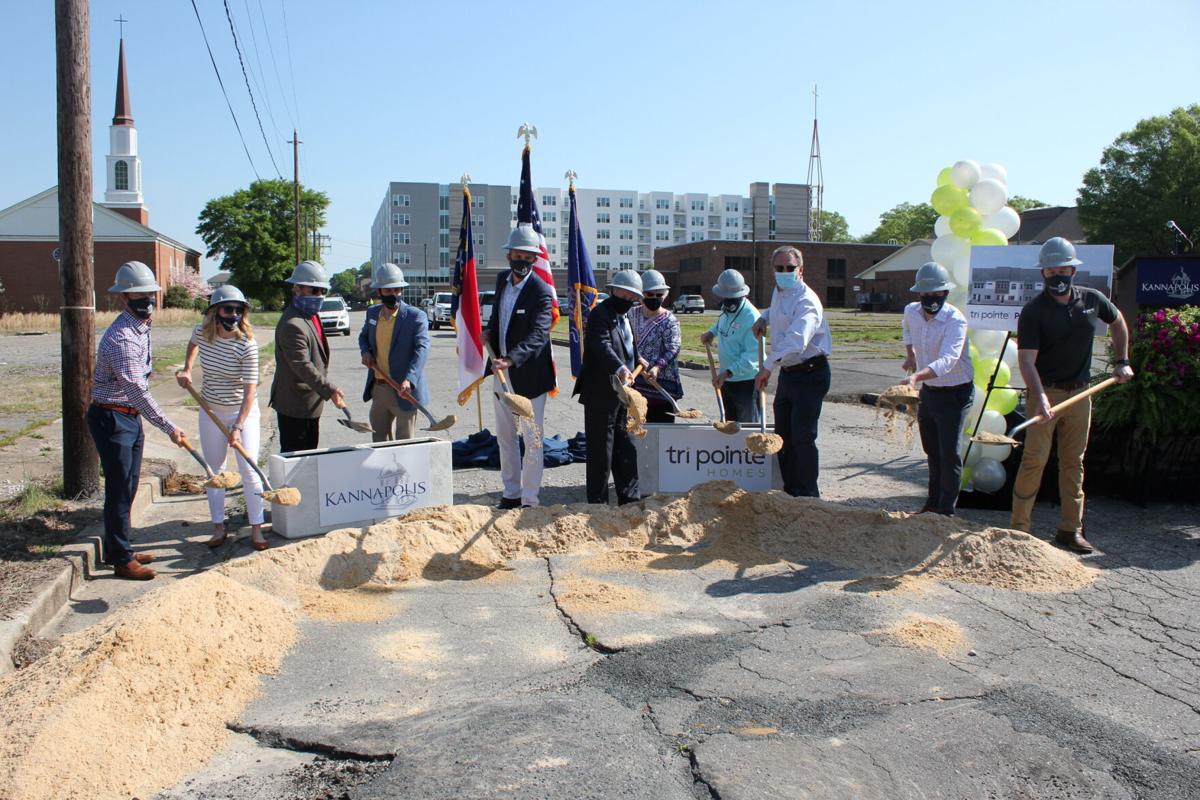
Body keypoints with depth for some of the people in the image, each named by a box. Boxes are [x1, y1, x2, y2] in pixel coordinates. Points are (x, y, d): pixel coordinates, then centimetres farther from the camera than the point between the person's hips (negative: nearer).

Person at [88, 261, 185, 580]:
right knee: (119, 490, -2)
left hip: (131, 417, 9)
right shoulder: (121, 337, -23)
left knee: (128, 488, 16)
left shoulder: (142, 327, 8)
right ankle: (121, 559, 8)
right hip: (111, 419, -9)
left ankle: (117, 549, 28)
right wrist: (168, 427, -24)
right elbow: (137, 390, -26)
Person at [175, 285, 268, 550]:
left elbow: (250, 389, -23)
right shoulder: (202, 332, -7)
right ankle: (219, 527, 20)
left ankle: (256, 528, 3)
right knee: (214, 469, 10)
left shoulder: (247, 345, -22)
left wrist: (238, 426, -28)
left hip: (243, 411, -4)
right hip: (211, 411, 5)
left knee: (249, 470, -6)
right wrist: (187, 369, 10)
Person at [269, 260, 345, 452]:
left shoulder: (311, 316, 13)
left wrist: (326, 390, 23)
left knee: (310, 452, 17)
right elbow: (303, 367, -29)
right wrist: (330, 391, -33)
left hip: (309, 403, 10)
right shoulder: (292, 325, -21)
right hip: (295, 406, -10)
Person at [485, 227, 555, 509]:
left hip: (528, 374, -7)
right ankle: (511, 494, 29)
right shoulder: (502, 279, 5)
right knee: (505, 437, 16)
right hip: (500, 371, 8)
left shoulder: (541, 291, -18)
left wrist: (511, 359, -44)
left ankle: (529, 500, 8)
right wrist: (490, 332, 8)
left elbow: (538, 335, -31)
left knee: (532, 440, -1)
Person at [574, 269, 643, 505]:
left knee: (626, 450, 14)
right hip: (600, 395, -9)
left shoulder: (624, 318, 16)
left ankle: (629, 499, 22)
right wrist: (620, 368, -43)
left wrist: (637, 362, 16)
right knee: (600, 451, -2)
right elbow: (602, 345, -29)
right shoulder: (600, 313, -13)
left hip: (622, 394, 9)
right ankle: (598, 502, 7)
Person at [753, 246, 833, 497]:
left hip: (810, 374, -9)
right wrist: (764, 318, 16)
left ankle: (808, 496, 0)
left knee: (803, 437, -10)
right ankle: (791, 491, 26)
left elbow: (796, 342, -33)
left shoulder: (806, 301, -20)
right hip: (787, 373, 10)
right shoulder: (778, 293, 10)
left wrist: (767, 367, -33)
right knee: (783, 436, 14)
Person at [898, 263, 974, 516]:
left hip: (955, 393, -7)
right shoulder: (911, 311, -4)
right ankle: (933, 503, 33)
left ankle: (946, 511, 3)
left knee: (949, 454, -8)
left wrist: (916, 376, -55)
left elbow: (947, 361, -41)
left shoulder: (955, 320, -25)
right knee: (932, 451, 18)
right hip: (928, 391, 7)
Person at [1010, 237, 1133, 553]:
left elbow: (1118, 322, 26)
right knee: (1034, 460, -7)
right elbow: (1026, 359, -20)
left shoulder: (1092, 299, 4)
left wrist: (1122, 362, 19)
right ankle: (1020, 527, 0)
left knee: (1074, 462, 9)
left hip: (1080, 393, 5)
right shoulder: (1034, 311, -11)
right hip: (1046, 393, -5)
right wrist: (1040, 397, -33)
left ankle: (1070, 529, 17)